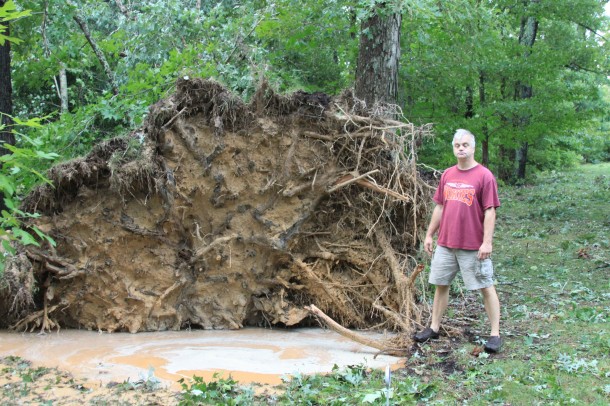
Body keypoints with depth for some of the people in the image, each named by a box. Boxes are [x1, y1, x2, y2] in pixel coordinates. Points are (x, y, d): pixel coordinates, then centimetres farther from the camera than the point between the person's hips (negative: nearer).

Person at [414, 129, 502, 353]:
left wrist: (487, 242, -16)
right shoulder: (447, 175, 8)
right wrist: (429, 235, 14)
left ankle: (495, 334, 10)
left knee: (486, 287, 3)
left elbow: (490, 211, -12)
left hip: (473, 246, -6)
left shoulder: (484, 175, -9)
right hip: (445, 244, 6)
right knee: (441, 284, 13)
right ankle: (434, 327, 26)